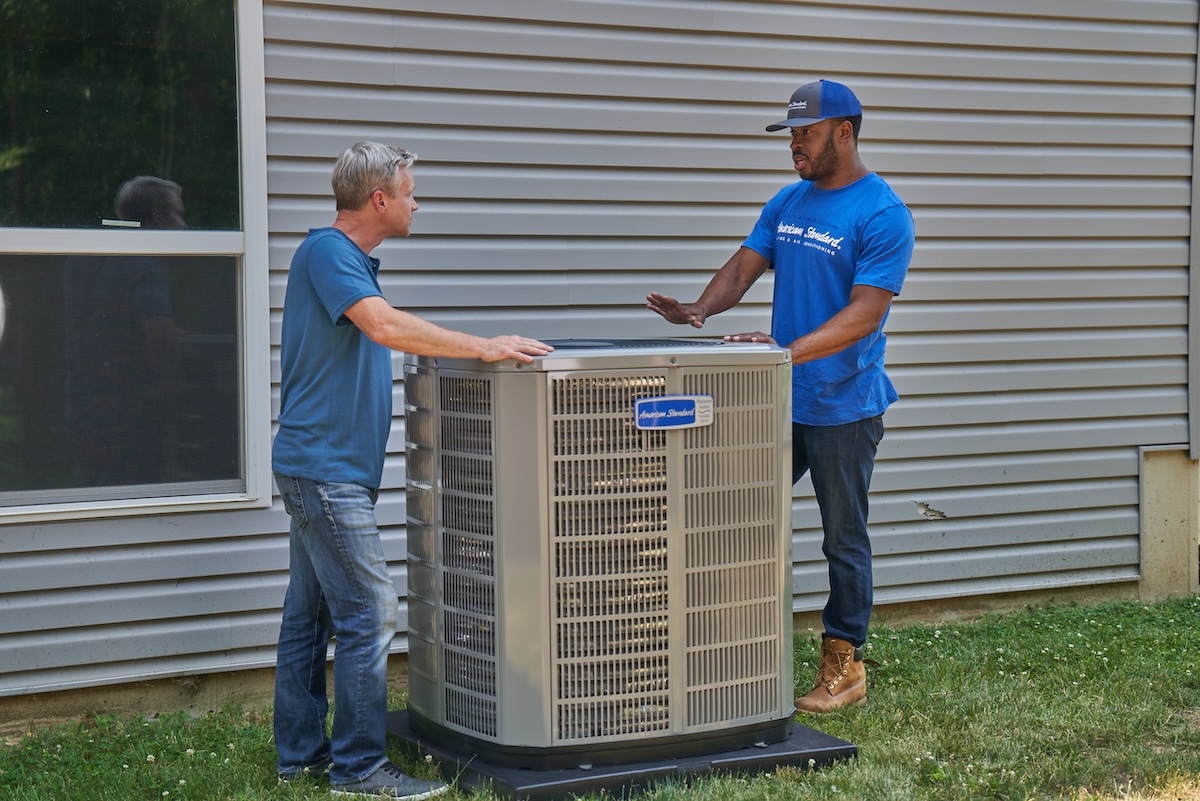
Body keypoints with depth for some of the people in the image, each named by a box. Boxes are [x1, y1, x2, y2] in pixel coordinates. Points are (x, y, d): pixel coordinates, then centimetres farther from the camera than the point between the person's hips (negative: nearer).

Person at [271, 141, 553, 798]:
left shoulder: (348, 257, 17)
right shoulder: (327, 251, -15)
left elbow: (384, 334, 24)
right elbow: (385, 326, -28)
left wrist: (475, 347, 17)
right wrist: (481, 347, -25)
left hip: (321, 469, 10)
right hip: (326, 467, -10)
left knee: (309, 613, 13)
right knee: (367, 614, -8)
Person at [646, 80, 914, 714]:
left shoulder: (882, 214, -12)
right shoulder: (787, 203, 11)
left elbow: (865, 313, -19)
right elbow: (744, 266, 8)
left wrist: (790, 352, -30)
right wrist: (699, 312, -12)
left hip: (843, 407, -6)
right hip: (777, 402, 7)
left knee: (844, 541, 4)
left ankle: (844, 667, 15)